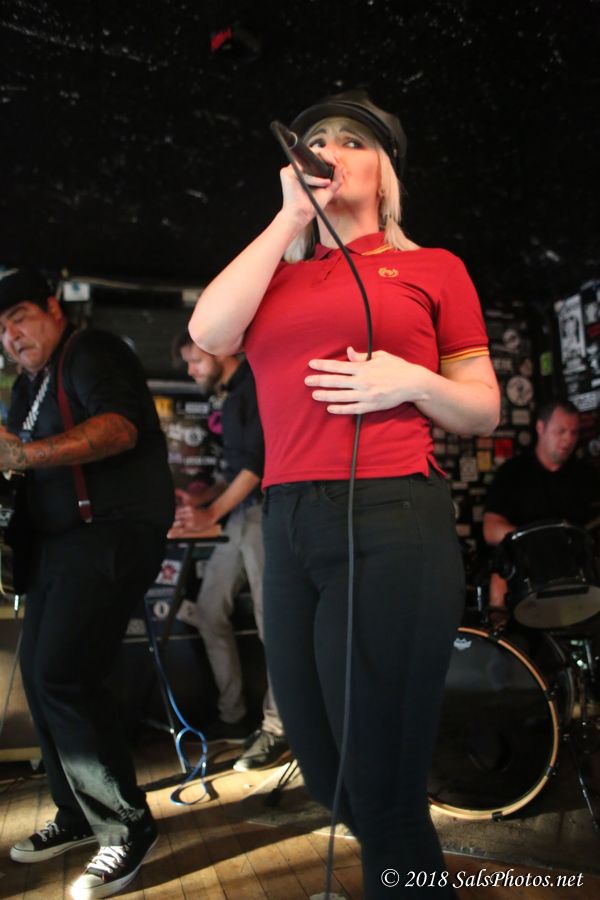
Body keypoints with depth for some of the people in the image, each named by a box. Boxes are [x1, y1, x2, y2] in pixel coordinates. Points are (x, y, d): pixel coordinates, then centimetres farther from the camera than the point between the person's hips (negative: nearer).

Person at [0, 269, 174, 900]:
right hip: (58, 542, 9)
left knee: (62, 674, -16)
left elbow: (120, 426, -24)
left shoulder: (91, 353, -6)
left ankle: (128, 824, -1)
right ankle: (79, 815, 24)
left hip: (111, 535, -9)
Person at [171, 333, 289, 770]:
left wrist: (213, 512, -20)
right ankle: (233, 716, 18)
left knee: (270, 619, -8)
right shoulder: (232, 395, 20)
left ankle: (277, 728, 0)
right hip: (237, 516, 10)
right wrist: (205, 498, 17)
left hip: (262, 513, -10)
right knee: (210, 610, 9)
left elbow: (259, 458, -17)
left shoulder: (257, 385, -7)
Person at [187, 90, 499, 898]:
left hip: (392, 522, -5)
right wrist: (290, 219, 2)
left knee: (382, 788, 2)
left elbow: (484, 411, 7)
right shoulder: (280, 279, 18)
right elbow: (208, 332, -3)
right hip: (287, 528, 5)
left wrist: (414, 381, -14)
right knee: (326, 773, 17)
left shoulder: (432, 268, 8)